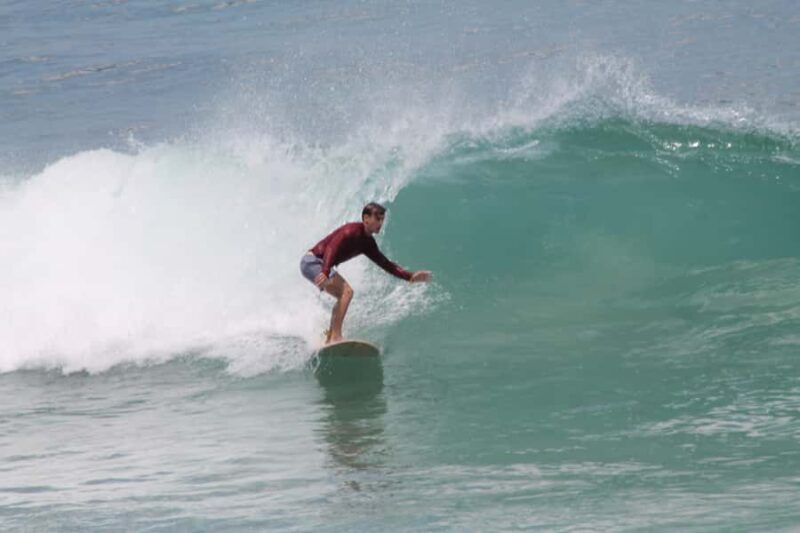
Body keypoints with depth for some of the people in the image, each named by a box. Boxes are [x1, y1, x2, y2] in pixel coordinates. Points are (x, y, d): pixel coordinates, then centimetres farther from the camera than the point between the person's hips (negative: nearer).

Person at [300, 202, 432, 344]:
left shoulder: (368, 243, 11)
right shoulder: (352, 231, -18)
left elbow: (385, 264, 13)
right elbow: (331, 249, -31)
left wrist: (410, 276, 2)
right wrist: (325, 273, -46)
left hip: (319, 264, 11)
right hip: (312, 261, -11)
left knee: (343, 295, 18)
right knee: (346, 291, -19)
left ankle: (328, 339, 20)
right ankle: (336, 336, -26)